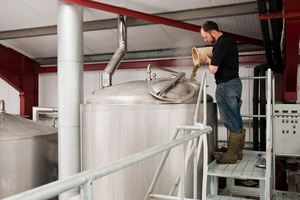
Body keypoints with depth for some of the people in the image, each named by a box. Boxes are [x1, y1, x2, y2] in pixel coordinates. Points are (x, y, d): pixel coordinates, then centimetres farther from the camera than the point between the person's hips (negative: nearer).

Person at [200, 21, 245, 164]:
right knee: (236, 120, 13)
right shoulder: (230, 41, 15)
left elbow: (213, 69, -19)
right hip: (235, 82, 10)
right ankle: (238, 151, 23)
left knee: (231, 121, -5)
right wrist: (211, 61, 17)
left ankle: (231, 155, 3)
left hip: (226, 85, -10)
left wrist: (209, 61, 1)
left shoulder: (220, 44, -16)